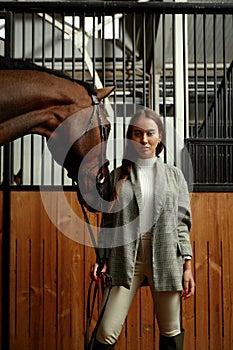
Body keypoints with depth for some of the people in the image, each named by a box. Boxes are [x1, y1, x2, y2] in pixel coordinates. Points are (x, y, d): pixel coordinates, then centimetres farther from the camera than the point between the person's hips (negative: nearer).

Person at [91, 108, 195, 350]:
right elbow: (107, 222, 10)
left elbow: (182, 223, 7)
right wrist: (101, 259, 1)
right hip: (125, 258, 0)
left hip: (165, 257, 1)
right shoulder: (117, 176, 9)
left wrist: (187, 266, 1)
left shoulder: (174, 175, 10)